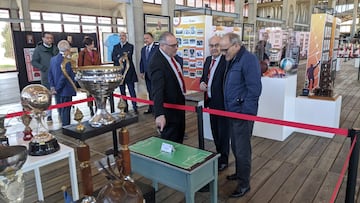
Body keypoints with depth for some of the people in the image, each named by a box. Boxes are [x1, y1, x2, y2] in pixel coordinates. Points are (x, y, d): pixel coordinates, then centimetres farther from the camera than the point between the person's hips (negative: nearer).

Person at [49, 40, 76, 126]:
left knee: (62, 109, 19)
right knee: (65, 110, 0)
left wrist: (53, 86, 7)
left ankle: (64, 126, 31)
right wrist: (57, 89, -14)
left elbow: (50, 73, 9)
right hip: (66, 90, -9)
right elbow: (64, 76, -23)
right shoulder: (66, 61, -19)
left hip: (59, 90, 9)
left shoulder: (53, 59, 6)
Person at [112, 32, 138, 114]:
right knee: (122, 92, 8)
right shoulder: (115, 47, 15)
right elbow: (113, 57, 2)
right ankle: (125, 108, 15)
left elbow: (128, 56, -11)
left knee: (132, 91, -3)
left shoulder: (130, 46, 3)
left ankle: (135, 108, 0)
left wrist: (119, 56, -5)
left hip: (129, 71, -4)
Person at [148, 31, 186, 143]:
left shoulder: (175, 57, 0)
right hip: (169, 109, -9)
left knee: (180, 137, 25)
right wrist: (159, 114, -45)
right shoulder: (157, 63, -28)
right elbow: (157, 90, -38)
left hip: (179, 103, 9)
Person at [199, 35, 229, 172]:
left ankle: (223, 160, 25)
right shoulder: (208, 60, 10)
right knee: (215, 131, 20)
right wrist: (202, 83, -1)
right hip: (211, 102, 8)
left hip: (222, 103, -8)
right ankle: (219, 154, 40)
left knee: (223, 132, 8)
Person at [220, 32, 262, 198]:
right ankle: (239, 173, 38)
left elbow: (254, 89, -19)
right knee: (235, 146, 19)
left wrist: (246, 113, -17)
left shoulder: (248, 59, -16)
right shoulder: (231, 60, 10)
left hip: (243, 113, -8)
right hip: (232, 112, 8)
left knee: (242, 149, 2)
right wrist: (227, 108, 12)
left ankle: (244, 183, 19)